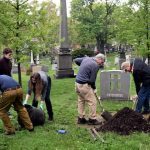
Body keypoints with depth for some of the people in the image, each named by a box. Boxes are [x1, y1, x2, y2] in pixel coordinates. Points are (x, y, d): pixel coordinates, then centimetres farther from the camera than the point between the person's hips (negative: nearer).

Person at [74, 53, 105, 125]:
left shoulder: (86, 58, 8)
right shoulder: (95, 66, -15)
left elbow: (76, 60, 22)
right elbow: (92, 80, -13)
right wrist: (94, 88, 4)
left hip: (77, 83, 9)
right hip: (84, 85, -9)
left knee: (81, 101, 17)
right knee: (92, 102, 0)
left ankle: (81, 118, 22)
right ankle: (92, 119, 7)